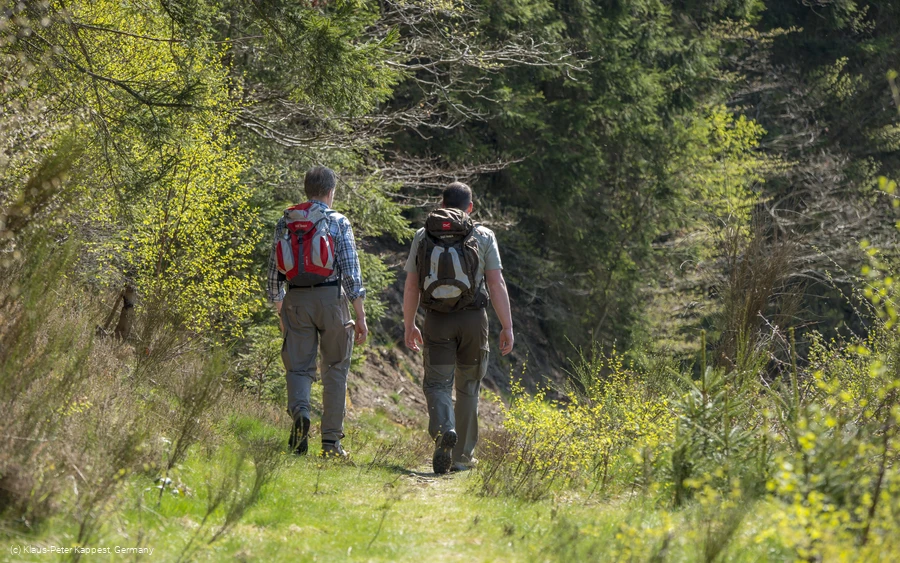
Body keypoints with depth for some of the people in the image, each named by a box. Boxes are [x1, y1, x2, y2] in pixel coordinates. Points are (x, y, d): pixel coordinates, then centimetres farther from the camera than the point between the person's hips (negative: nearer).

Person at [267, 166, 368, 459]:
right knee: (335, 369, 9)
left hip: (295, 300, 2)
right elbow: (351, 272, -7)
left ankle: (299, 411, -25)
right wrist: (360, 317, -3)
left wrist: (279, 312, 21)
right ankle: (331, 440, 9)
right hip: (330, 297, -2)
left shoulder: (286, 222, 7)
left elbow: (274, 270, 10)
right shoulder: (338, 222, -3)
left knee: (299, 366, 6)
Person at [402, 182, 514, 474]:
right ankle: (462, 456, 17)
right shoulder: (483, 237, 0)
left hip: (437, 320, 0)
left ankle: (444, 430, -27)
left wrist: (409, 325, 16)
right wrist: (507, 326, -3)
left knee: (437, 384, 3)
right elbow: (497, 284, -6)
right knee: (468, 387, 13)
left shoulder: (423, 236, 5)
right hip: (473, 318, 0)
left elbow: (411, 287, 5)